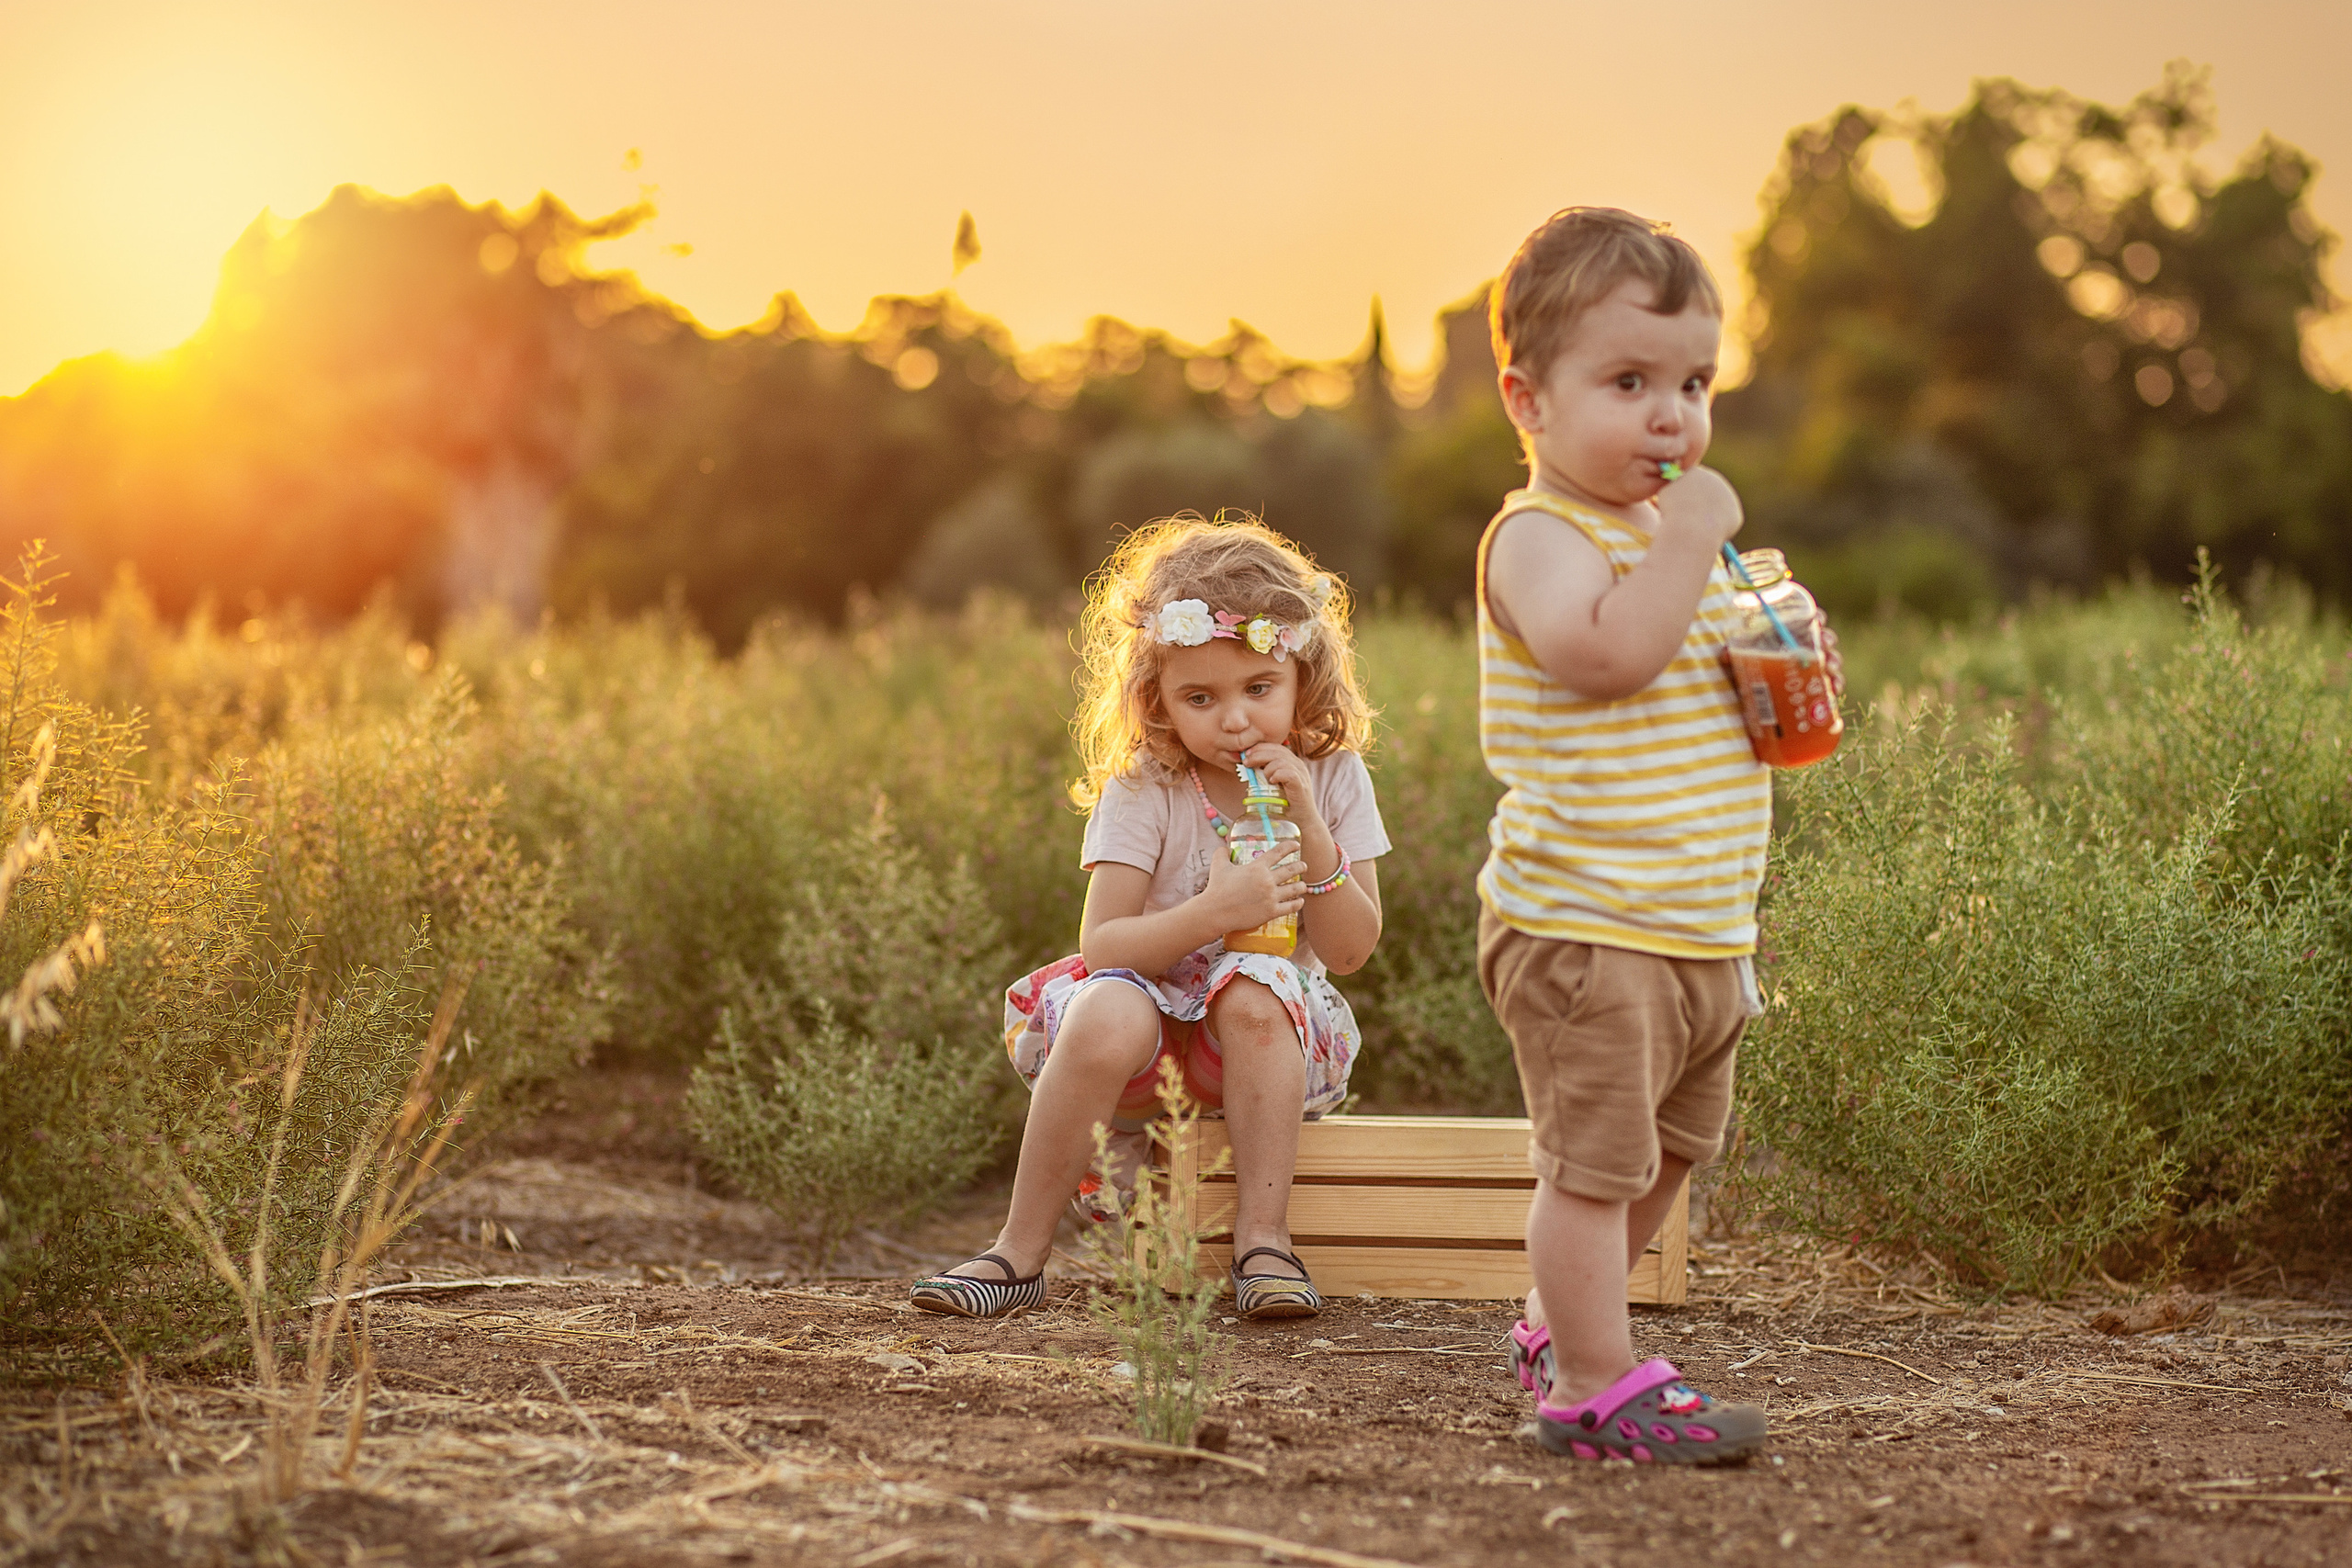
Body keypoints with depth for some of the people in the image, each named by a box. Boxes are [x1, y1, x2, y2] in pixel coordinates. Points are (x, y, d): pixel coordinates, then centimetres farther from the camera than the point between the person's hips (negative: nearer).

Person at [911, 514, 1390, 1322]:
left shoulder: (1331, 777, -2)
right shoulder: (1143, 790, -8)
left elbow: (1351, 949, -5)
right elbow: (1101, 946, -15)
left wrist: (1309, 827, -19)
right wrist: (1215, 911, -30)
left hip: (1269, 1034, 1)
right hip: (1156, 1019, -1)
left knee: (1253, 990, -34)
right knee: (1105, 1014, -34)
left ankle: (1264, 1236, -24)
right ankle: (1020, 1253, -22)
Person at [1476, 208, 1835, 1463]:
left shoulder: (1673, 536, 17)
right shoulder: (1542, 536, -12)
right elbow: (1607, 653, -32)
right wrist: (1689, 536, -25)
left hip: (1698, 931, 10)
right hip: (1581, 925, -10)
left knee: (1659, 1155, 19)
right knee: (1595, 1160, -5)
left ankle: (1558, 1330, 35)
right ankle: (1597, 1387, 4)